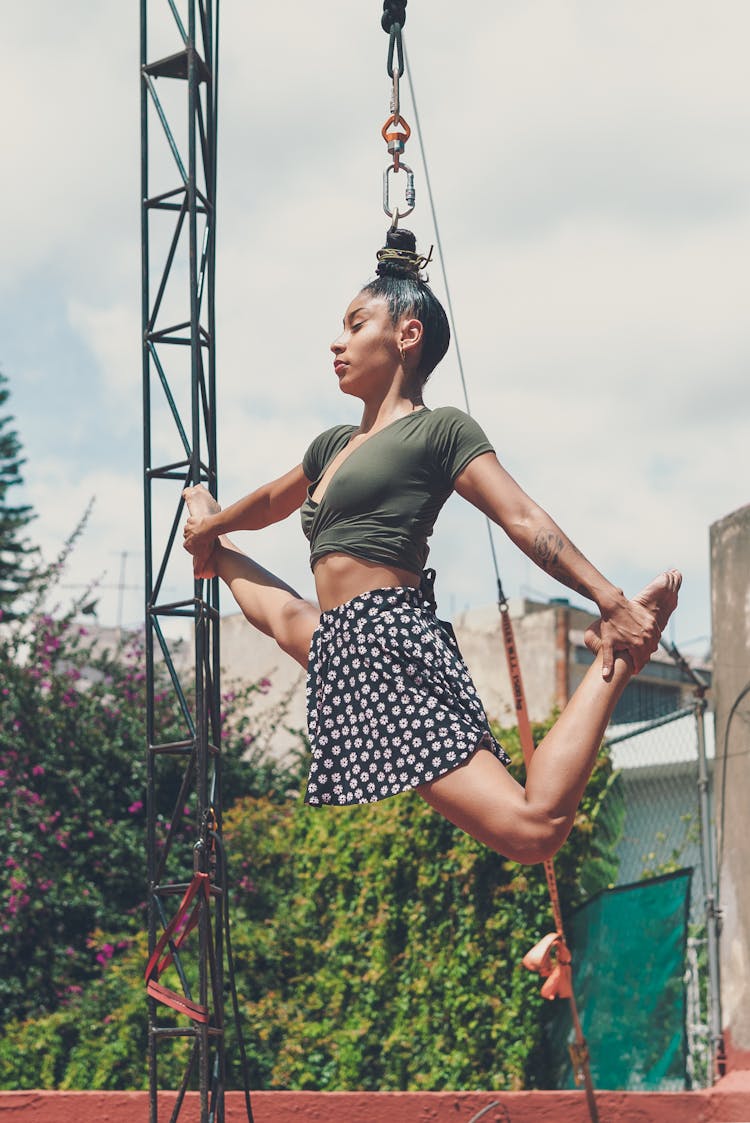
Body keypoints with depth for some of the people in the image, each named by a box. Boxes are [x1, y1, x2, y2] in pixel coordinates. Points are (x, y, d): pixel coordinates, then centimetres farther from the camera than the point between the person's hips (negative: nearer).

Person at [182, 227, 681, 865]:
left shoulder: (440, 429, -1)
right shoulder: (335, 446, 24)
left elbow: (525, 521, -9)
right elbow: (273, 502, 44)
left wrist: (613, 602, -17)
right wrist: (212, 527, 61)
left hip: (391, 643, -8)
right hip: (341, 648, 8)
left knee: (532, 829, -22)